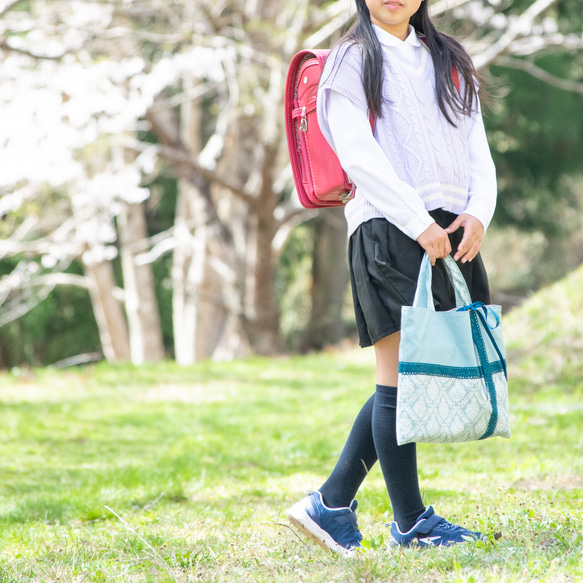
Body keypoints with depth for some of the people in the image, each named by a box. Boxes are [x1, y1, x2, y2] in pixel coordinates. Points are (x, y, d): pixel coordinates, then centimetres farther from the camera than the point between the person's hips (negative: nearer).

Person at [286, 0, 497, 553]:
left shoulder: (450, 61, 21)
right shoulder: (352, 61, 4)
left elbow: (477, 148, 14)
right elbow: (357, 154, -7)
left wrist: (478, 212, -4)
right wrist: (417, 221, -16)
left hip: (449, 231, 6)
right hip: (388, 230, -6)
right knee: (399, 378, -4)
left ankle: (332, 503, 14)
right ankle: (409, 521, 4)